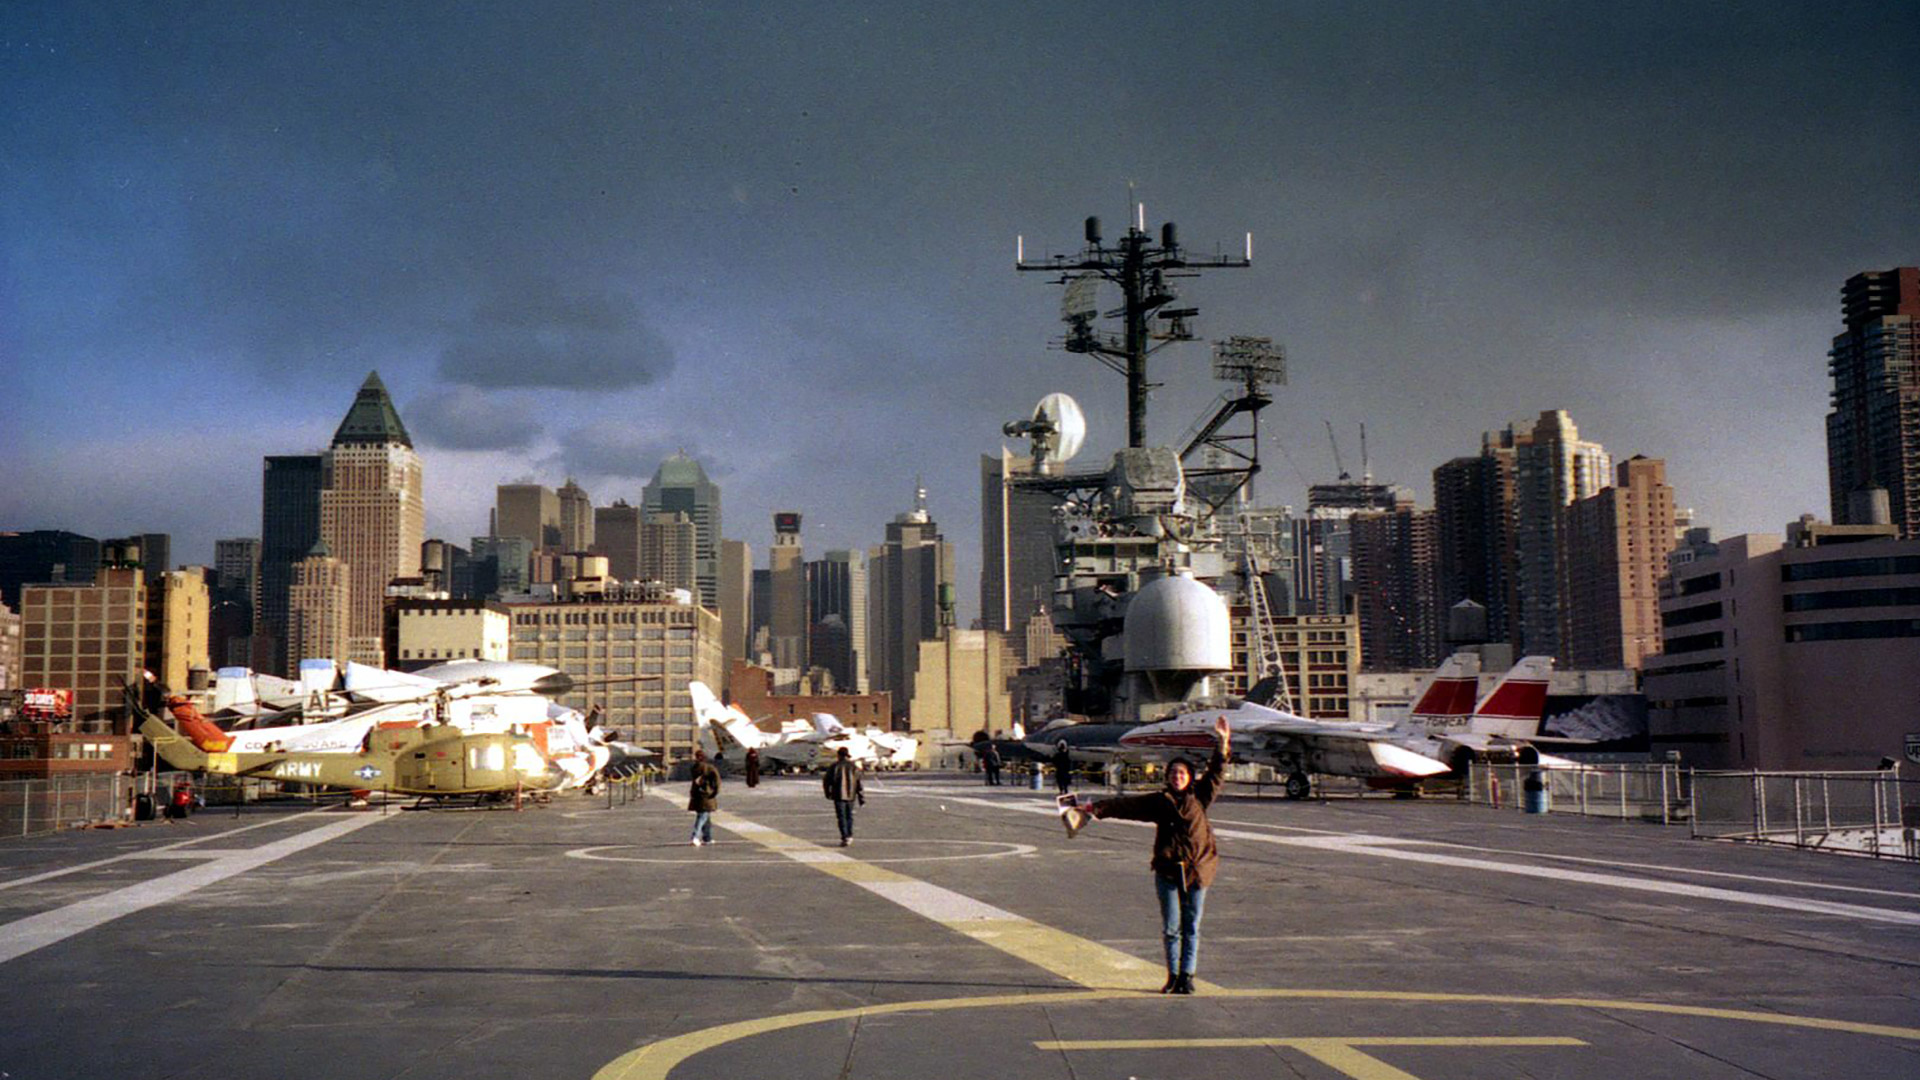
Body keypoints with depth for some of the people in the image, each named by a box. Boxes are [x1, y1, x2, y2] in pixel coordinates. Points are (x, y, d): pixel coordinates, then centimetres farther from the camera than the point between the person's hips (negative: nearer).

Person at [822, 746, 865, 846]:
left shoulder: (834, 767, -4)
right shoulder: (854, 767, 4)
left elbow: (826, 781, 0)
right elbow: (859, 783, 2)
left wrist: (828, 793, 17)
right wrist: (862, 798, 4)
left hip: (839, 796, -3)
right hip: (851, 796, 3)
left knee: (841, 817, -1)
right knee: (849, 815, 17)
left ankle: (845, 837, -10)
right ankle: (849, 836, 18)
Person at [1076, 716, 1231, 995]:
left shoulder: (1200, 796, 7)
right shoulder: (1158, 801, 7)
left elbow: (1216, 772, 8)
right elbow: (1127, 805, 7)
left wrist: (1222, 742, 0)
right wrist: (1097, 808, 2)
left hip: (1198, 870, 0)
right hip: (1168, 870, 0)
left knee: (1191, 928, 4)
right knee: (1171, 928, 1)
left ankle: (1187, 975, 11)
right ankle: (1173, 976, 12)